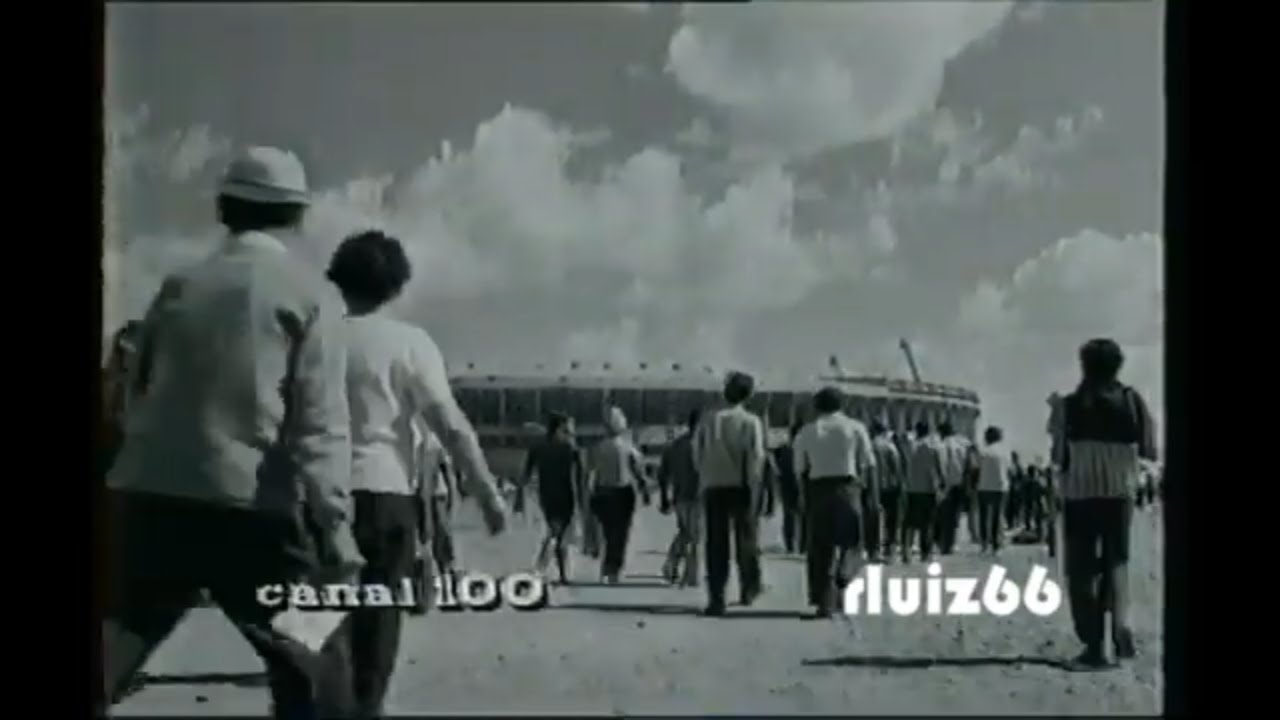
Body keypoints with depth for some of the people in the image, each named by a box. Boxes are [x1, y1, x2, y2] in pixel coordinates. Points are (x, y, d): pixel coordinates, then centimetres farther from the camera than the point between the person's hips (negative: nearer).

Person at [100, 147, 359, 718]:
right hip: (248, 508, -4)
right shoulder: (309, 295, 1)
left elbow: (136, 394, 16)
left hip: (147, 499, 4)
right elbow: (320, 422, -8)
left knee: (105, 666, 5)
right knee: (311, 674, 9)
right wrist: (335, 525, -11)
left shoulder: (178, 286, 16)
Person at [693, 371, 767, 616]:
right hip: (741, 486, -1)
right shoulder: (750, 422, -6)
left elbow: (697, 456, 1)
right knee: (746, 537, 18)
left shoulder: (707, 420, 0)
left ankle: (716, 599, -4)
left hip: (713, 488, 1)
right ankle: (749, 588, 28)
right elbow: (755, 459, -11)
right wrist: (755, 495, -8)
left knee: (716, 543, 2)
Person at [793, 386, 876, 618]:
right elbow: (869, 465, 0)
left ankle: (823, 600, 2)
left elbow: (801, 470, 5)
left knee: (820, 547, 6)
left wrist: (806, 500, 11)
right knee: (850, 543, 11)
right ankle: (839, 584, -8)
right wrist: (875, 497, 1)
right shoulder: (855, 428, 7)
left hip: (817, 489, 1)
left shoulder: (806, 432, 9)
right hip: (847, 487, -1)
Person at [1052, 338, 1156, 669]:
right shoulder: (1131, 400, -2)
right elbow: (1150, 450, -1)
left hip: (1079, 493, -2)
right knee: (1116, 561, 17)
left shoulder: (1071, 404, -7)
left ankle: (1094, 645, 1)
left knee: (1083, 569, 6)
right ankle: (1120, 623, -4)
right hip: (1120, 493, 2)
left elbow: (1059, 455, -4)